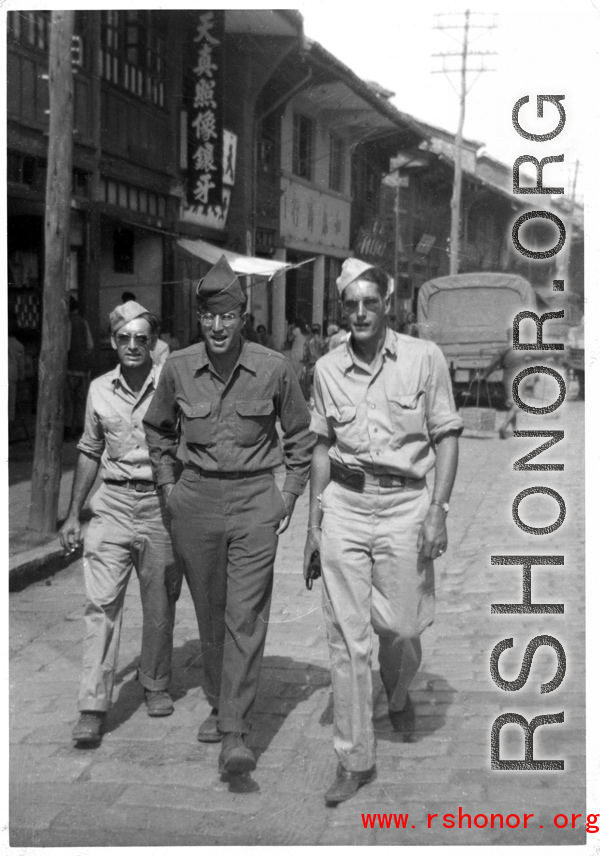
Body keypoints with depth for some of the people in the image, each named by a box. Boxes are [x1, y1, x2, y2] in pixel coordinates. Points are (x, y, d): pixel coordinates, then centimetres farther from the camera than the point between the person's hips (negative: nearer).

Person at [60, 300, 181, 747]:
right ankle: (94, 707, -4)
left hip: (161, 503, -2)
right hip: (112, 503, 2)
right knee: (102, 602, -6)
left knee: (160, 604, 8)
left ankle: (156, 685, 29)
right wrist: (73, 514, 15)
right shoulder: (100, 389, 8)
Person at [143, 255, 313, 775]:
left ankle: (235, 733, -9)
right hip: (196, 500, 3)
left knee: (246, 615, -8)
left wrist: (290, 494, 3)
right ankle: (218, 703, 30)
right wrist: (167, 484, 10)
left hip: (255, 502, -2)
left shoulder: (274, 370, -6)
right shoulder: (179, 368, -1)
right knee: (209, 612, 12)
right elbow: (157, 429, 17)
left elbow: (300, 435, 8)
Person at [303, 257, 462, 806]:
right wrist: (314, 522, 12)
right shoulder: (327, 369, 6)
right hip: (343, 504, 2)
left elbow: (447, 436, -1)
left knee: (401, 626, 5)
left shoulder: (424, 358, -2)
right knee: (347, 636, 1)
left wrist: (438, 510, -10)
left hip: (404, 503, -2)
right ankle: (355, 760, 11)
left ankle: (398, 696, 41)